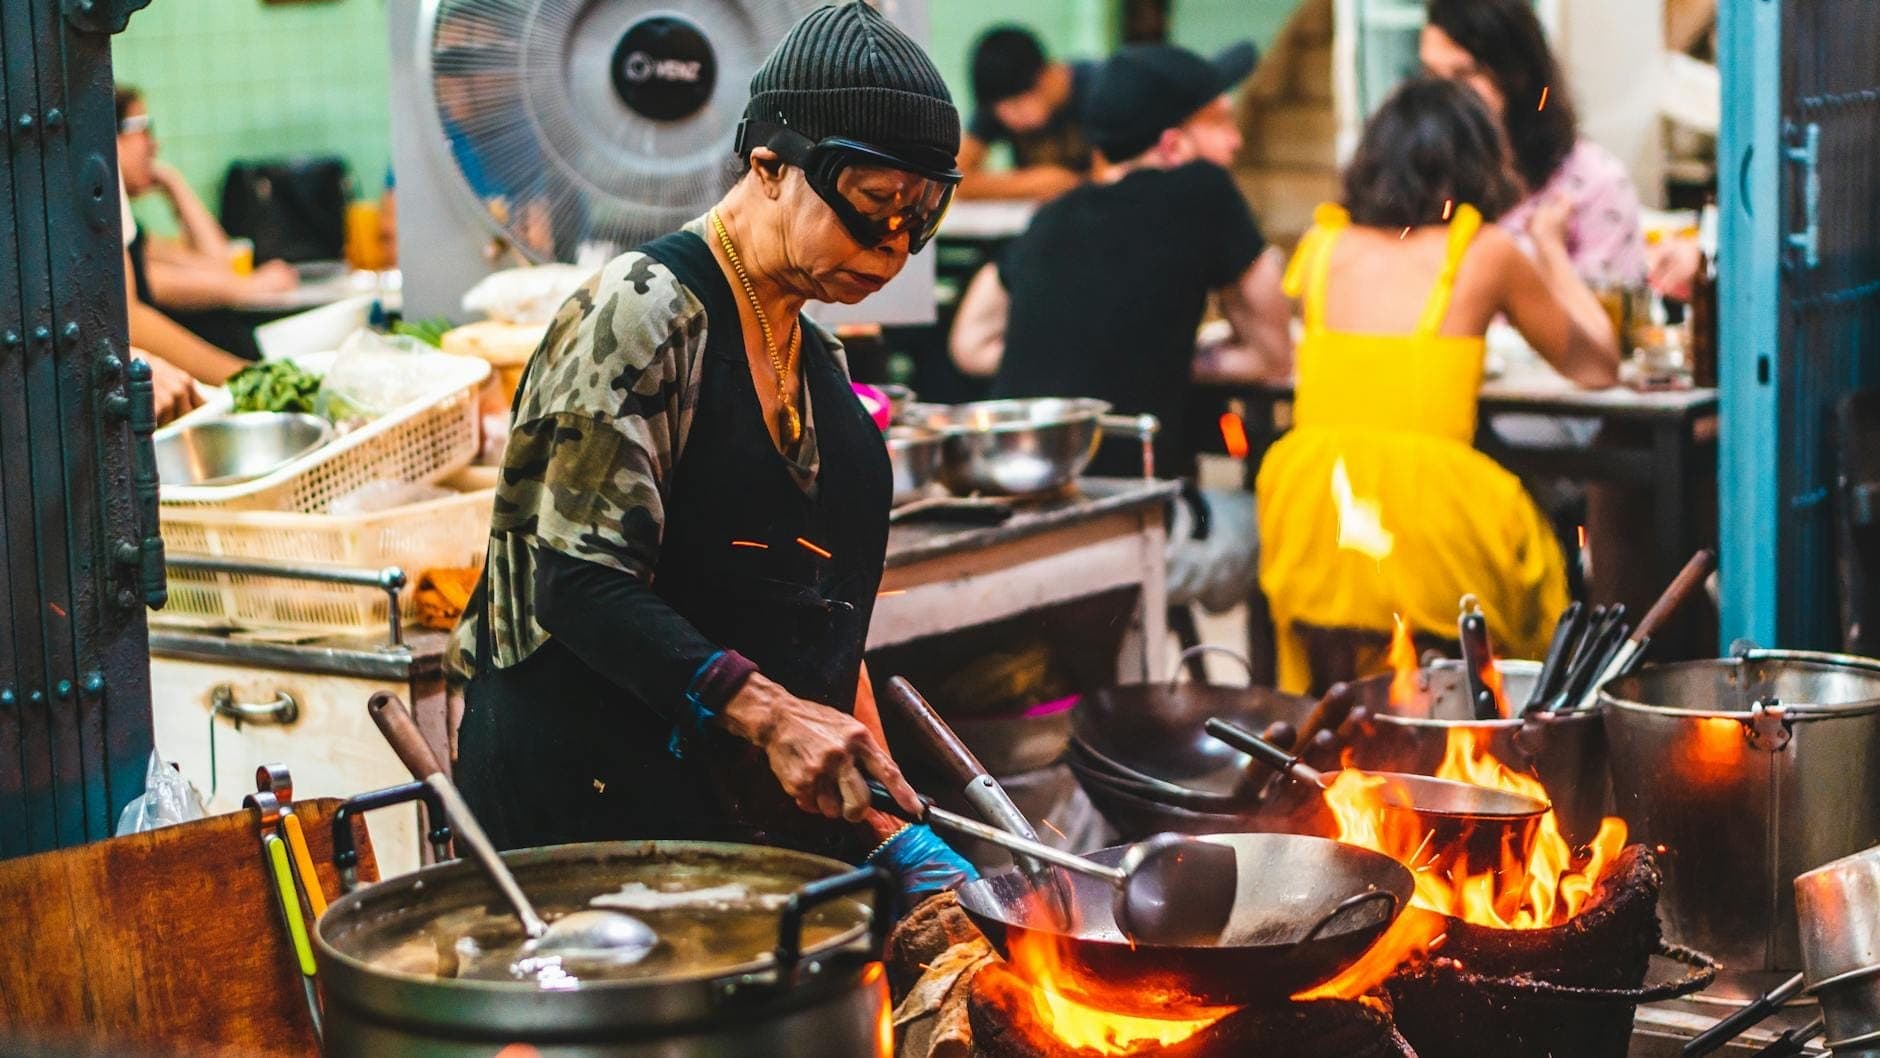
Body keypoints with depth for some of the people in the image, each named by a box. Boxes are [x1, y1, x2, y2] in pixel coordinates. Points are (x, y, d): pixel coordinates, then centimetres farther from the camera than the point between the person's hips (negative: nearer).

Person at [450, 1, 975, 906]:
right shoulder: (642, 312, -10)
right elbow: (580, 580, -18)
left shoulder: (818, 364, 14)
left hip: (758, 803, 7)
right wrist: (765, 712, -27)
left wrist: (890, 826, 9)